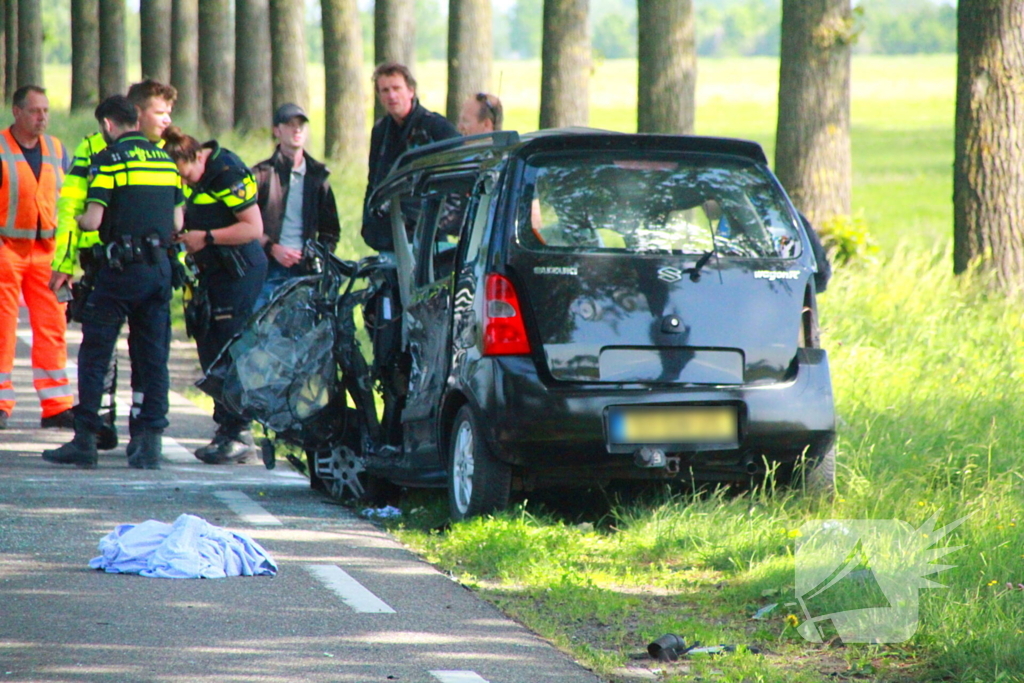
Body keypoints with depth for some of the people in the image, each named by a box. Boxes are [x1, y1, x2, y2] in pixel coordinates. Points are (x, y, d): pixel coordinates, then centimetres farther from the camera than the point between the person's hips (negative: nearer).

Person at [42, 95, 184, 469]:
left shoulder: (110, 160, -6)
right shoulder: (166, 160, 11)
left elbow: (92, 220, -12)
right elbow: (177, 223, 12)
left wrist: (74, 220, 9)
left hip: (121, 267, -5)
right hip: (160, 267, 5)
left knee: (94, 354, 3)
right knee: (153, 357, 7)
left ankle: (85, 439, 2)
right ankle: (149, 441, 3)